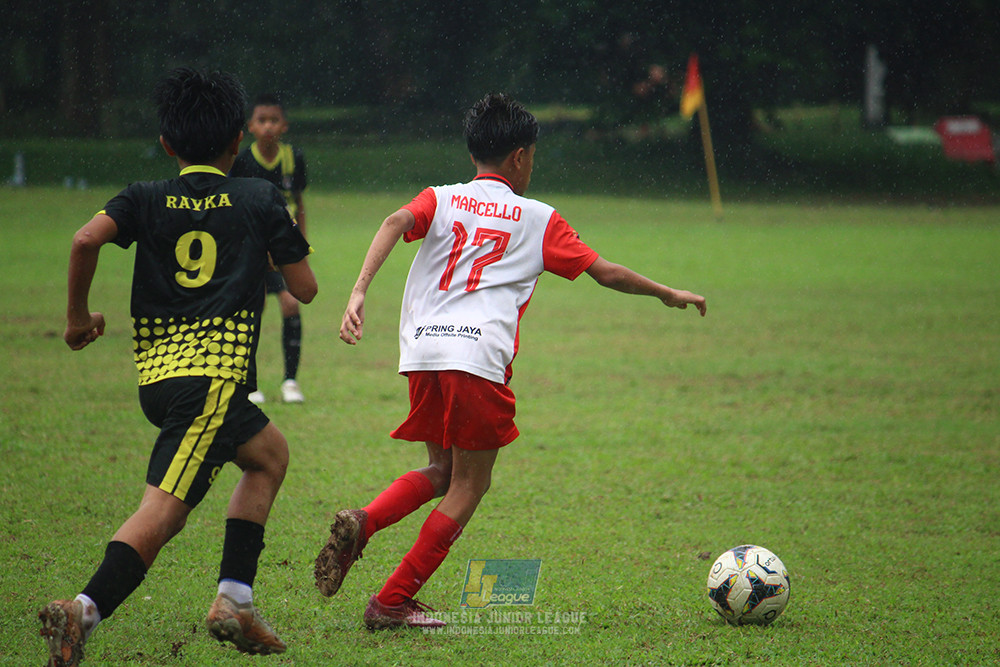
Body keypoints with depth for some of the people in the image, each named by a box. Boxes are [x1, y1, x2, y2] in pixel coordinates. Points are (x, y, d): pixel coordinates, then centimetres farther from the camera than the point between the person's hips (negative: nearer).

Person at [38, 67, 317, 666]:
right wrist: (293, 241, 30)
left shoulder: (146, 200, 12)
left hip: (157, 372, 6)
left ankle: (236, 601, 16)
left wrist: (78, 315, 5)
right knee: (164, 510, -15)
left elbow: (86, 239, -8)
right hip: (214, 373, -6)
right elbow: (305, 288, 10)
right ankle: (85, 610, -37)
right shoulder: (260, 200, 7)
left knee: (270, 453, 26)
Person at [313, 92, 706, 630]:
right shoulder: (538, 219, 14)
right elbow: (605, 272, 17)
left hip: (421, 353, 4)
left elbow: (396, 222, -3)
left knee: (441, 471, 22)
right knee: (469, 485, 8)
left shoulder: (440, 199, 18)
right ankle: (393, 602, 1)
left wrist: (359, 293, -13)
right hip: (478, 357, -4)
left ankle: (361, 524, -5)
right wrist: (669, 294, 32)